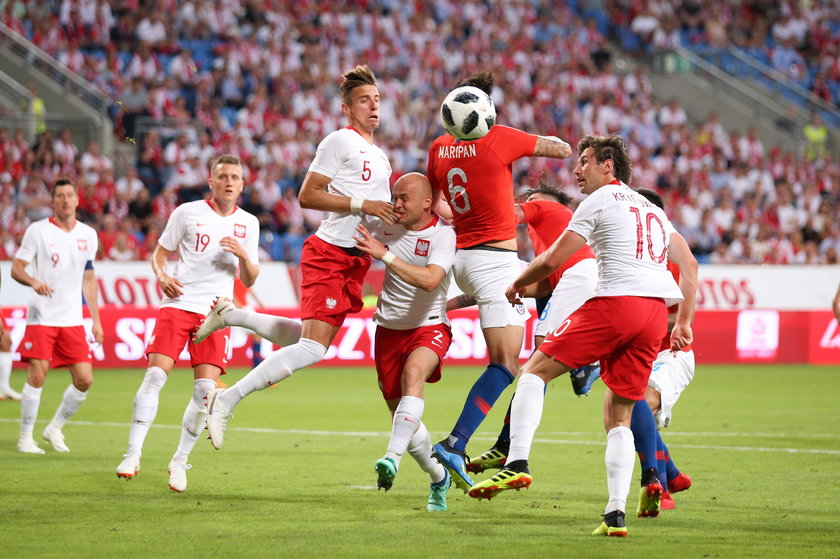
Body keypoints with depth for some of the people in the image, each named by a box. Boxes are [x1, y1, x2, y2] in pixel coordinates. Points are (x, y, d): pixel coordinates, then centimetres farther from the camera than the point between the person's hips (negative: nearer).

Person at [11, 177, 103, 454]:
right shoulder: (38, 230, -3)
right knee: (36, 376, -10)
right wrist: (34, 282, -25)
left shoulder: (88, 235, 10)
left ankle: (55, 429, 17)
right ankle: (25, 437, 4)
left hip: (73, 320, 4)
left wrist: (96, 319, 15)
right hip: (41, 317, -4)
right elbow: (16, 268, -3)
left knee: (84, 380, -3)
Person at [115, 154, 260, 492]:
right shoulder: (187, 213, 4)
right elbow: (160, 253, 11)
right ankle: (132, 455, -10)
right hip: (178, 303, -2)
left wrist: (243, 255, -9)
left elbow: (249, 280, 12)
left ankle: (179, 461, 6)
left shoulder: (248, 224, 10)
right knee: (155, 375, -14)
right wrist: (162, 276, -11)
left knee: (205, 389, -8)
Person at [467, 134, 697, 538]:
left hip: (617, 301, -7)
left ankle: (517, 463, -14)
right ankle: (616, 514, 0)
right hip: (656, 313, 7)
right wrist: (683, 323, 24)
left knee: (535, 369, 4)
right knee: (618, 417, 12)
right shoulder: (652, 210, 27)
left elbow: (551, 261, 4)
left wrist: (517, 285, 22)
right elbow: (689, 266, 24)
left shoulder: (600, 201, 6)